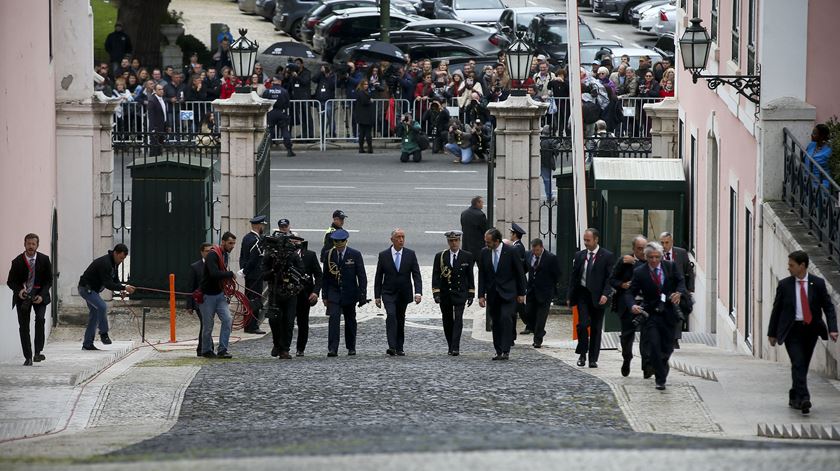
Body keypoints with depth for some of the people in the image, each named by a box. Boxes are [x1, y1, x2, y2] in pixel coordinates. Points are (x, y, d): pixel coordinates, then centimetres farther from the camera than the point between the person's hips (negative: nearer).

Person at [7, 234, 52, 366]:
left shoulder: (44, 260, -3)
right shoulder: (17, 262, -5)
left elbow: (49, 280, 2)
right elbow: (11, 281, 2)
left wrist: (41, 295, -13)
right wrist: (19, 291, -19)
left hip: (39, 296, -1)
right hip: (23, 296, 1)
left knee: (40, 318, -23)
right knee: (23, 326, -2)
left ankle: (38, 352, -20)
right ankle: (28, 357, 6)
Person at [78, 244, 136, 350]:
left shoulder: (114, 263, 6)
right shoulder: (105, 263, -27)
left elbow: (115, 279, 13)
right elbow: (108, 284, -30)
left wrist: (122, 288, -8)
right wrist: (124, 288, -33)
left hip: (92, 289, 10)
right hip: (86, 288, -10)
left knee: (94, 314, 8)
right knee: (102, 307, -26)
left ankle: (87, 344, 10)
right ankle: (103, 334, -14)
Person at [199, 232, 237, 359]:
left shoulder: (225, 255, 10)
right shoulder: (213, 255, -18)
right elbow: (214, 274, -31)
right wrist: (231, 274, -24)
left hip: (219, 295, 7)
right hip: (208, 295, -7)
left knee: (228, 320, -7)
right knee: (208, 326, 1)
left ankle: (222, 350, -4)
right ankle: (206, 351, 18)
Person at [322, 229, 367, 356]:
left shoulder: (355, 255, -3)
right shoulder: (329, 255, 1)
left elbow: (362, 276, -2)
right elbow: (325, 276, 6)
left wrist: (362, 295, -7)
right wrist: (324, 295, 2)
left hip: (350, 293, 0)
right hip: (334, 292, 0)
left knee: (350, 321, 10)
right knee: (334, 319, -14)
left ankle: (351, 348, 25)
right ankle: (332, 349, -19)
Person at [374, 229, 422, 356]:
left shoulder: (410, 254, 1)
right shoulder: (383, 255, -1)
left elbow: (416, 274, -3)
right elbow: (378, 277, 3)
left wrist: (418, 292, -16)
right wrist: (377, 296, 1)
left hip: (404, 293, 2)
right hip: (388, 293, -2)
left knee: (400, 320, 8)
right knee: (391, 316, -19)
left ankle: (399, 348, 18)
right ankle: (392, 347, -25)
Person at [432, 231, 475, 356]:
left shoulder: (467, 257, 3)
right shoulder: (440, 257, 3)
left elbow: (470, 276, 6)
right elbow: (435, 276, 1)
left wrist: (471, 294, 3)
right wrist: (436, 293, -8)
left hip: (460, 293, -2)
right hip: (445, 294, 2)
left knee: (458, 320, -13)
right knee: (447, 321, 8)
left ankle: (455, 348, -17)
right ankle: (451, 346, 19)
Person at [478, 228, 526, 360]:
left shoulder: (510, 252, -7)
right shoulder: (484, 252, 4)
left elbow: (520, 273, 0)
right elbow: (482, 275, 8)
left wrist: (521, 293, 1)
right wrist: (481, 295, 3)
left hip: (508, 293, -4)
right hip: (492, 294, 4)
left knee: (505, 318, -19)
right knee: (496, 323, 5)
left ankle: (506, 351, -17)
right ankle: (499, 352, 11)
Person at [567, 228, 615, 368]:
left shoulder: (606, 256, -3)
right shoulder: (580, 255, 8)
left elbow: (610, 277, -6)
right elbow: (574, 276, 11)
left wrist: (605, 294, -17)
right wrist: (571, 296, 5)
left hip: (597, 297, -2)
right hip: (582, 294, 2)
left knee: (596, 329, 4)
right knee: (582, 324, -11)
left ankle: (593, 359, 11)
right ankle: (582, 354, 5)